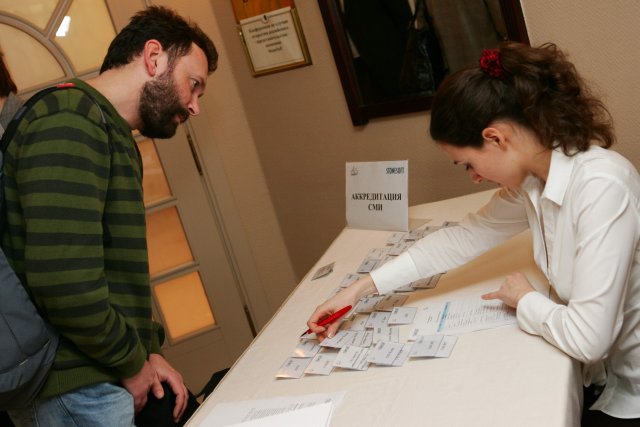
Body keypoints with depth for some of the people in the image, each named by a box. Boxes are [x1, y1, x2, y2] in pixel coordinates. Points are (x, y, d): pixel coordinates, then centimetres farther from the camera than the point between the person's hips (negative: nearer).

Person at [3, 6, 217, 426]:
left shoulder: (111, 134, 15)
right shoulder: (69, 123, -17)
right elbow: (65, 285, -27)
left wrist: (149, 351, 6)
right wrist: (133, 362, -12)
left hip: (102, 382, 9)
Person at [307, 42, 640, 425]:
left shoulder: (601, 188, -29)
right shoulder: (534, 180, -4)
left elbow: (587, 337, -32)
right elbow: (464, 238, 6)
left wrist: (525, 300, -11)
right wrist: (361, 289, 3)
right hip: (599, 376, 6)